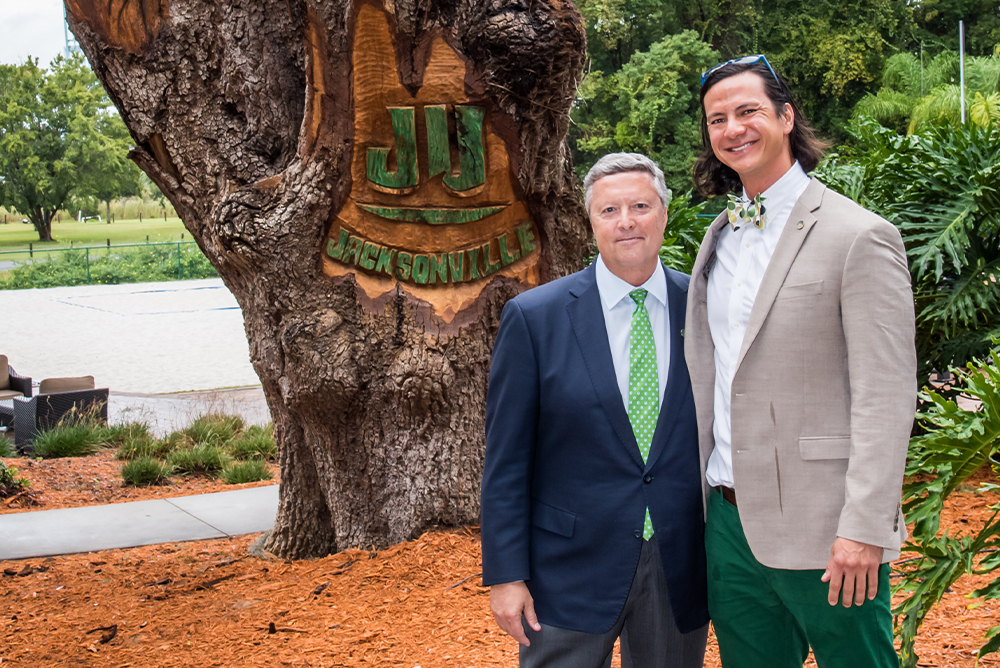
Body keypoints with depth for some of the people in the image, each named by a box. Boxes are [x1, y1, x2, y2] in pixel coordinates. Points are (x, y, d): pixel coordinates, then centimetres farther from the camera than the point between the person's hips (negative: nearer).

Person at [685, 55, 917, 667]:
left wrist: (864, 529, -19)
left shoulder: (860, 237, -10)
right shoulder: (719, 238, 12)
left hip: (819, 530, -6)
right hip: (729, 521, 7)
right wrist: (702, 493, 12)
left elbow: (887, 398, -15)